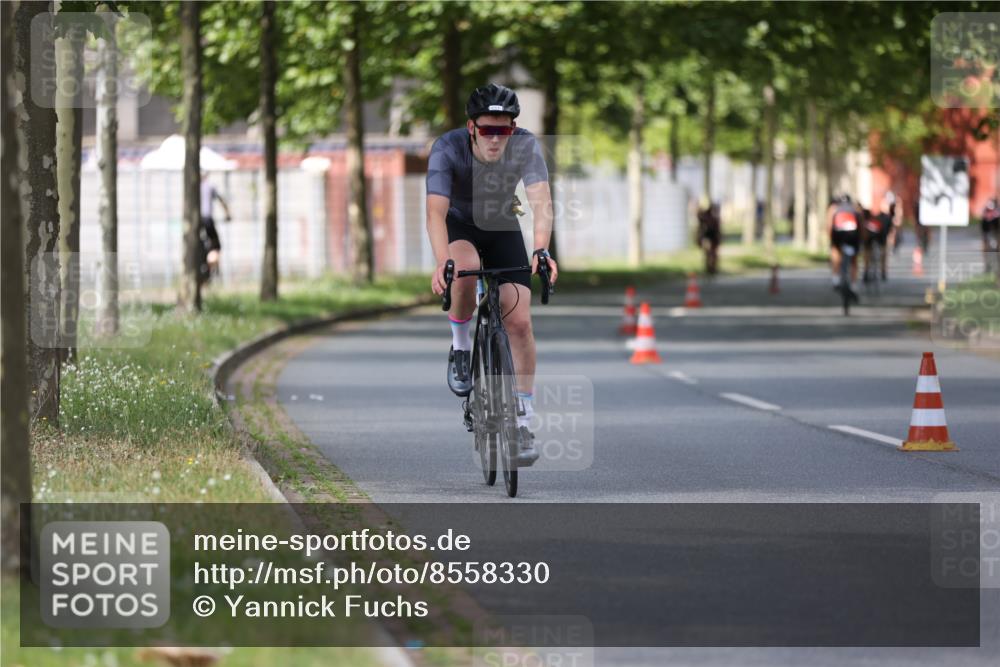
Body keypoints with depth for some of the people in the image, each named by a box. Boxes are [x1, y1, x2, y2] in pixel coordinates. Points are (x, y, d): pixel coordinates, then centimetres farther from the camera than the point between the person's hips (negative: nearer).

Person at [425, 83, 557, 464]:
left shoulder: (526, 147, -27)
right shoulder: (448, 149, -31)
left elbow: (541, 203, -36)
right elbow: (436, 211, -39)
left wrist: (542, 251, -55)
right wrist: (442, 263, -55)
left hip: (502, 226, 2)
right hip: (458, 224, -2)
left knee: (519, 320, -11)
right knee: (465, 269, -37)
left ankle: (523, 421, -3)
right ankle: (460, 346, -10)